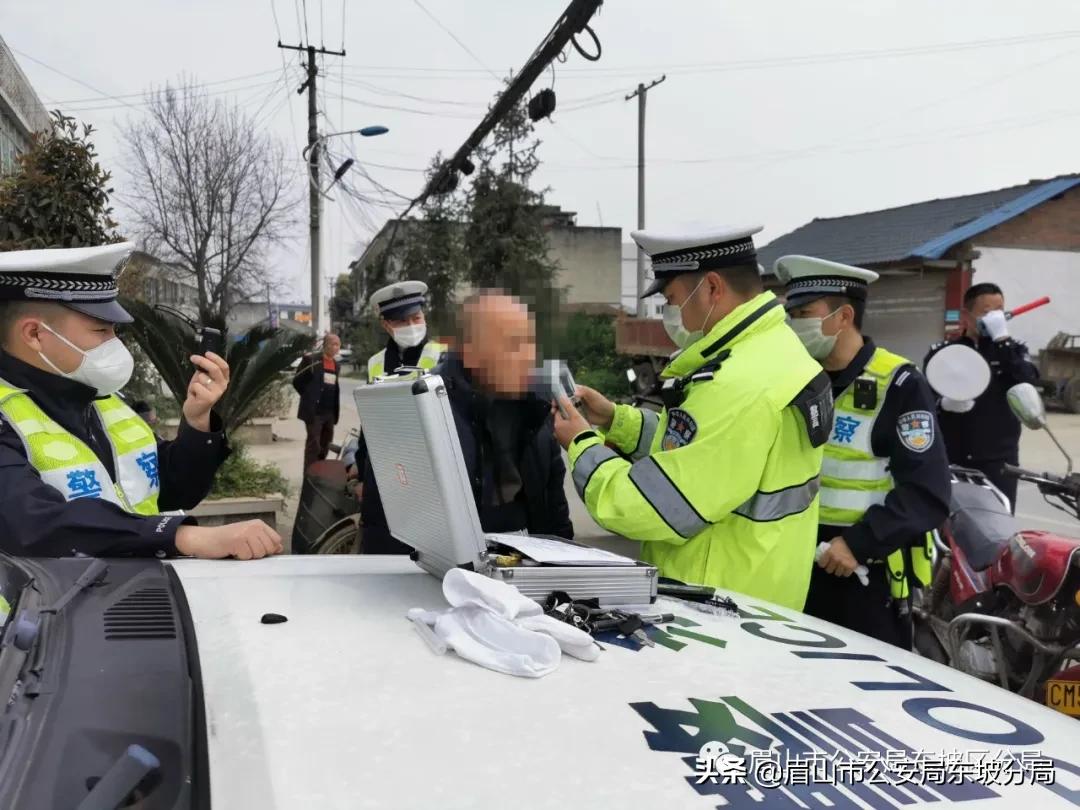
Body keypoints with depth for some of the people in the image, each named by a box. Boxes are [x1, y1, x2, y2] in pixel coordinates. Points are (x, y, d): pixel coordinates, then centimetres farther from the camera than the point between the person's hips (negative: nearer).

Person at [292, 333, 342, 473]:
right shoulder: (311, 360, -6)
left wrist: (335, 407, 10)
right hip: (314, 410, -6)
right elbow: (297, 381, -4)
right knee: (313, 444, -7)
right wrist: (309, 398, 0)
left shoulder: (337, 365, 14)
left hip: (330, 412, 6)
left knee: (325, 445, 11)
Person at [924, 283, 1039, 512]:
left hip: (998, 463, 0)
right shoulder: (942, 352, 6)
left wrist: (1002, 339, -16)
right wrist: (944, 403, -18)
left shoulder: (1013, 350, 9)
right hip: (948, 460, 0)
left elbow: (1027, 380, -12)